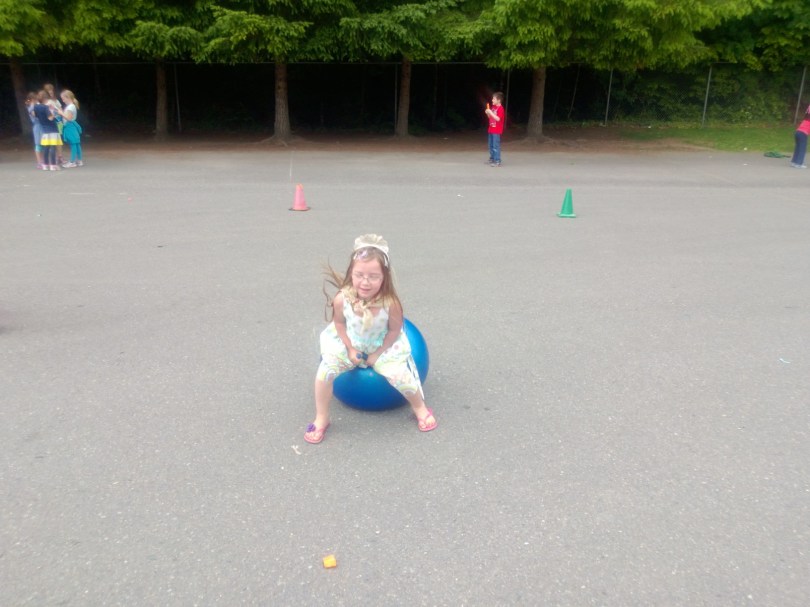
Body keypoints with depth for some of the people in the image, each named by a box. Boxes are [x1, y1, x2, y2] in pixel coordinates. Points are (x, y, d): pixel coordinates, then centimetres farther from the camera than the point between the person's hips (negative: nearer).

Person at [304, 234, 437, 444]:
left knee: (399, 375, -18)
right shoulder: (342, 299, -31)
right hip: (349, 342, 1)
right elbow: (339, 322, -9)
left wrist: (377, 354, -12)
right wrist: (350, 349, -11)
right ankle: (321, 419, 3)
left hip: (383, 345, -1)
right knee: (325, 369, -19)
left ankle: (421, 409, 16)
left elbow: (394, 331, -16)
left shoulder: (390, 303, -35)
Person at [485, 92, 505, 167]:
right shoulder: (493, 107, 11)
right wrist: (487, 113, -1)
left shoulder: (500, 108, -13)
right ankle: (492, 159, 25)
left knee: (496, 146, -9)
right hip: (491, 129, 9)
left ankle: (497, 161, -7)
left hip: (496, 130, -9)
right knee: (491, 145, 14)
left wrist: (490, 112, -23)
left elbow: (498, 119, -23)